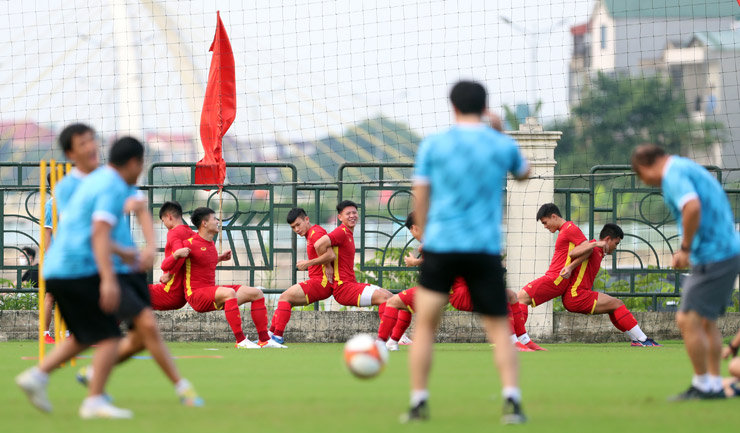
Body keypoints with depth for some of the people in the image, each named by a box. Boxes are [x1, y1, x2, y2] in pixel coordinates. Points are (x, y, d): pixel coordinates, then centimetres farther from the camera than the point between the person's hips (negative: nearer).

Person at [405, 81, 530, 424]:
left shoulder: (432, 145, 0)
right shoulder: (503, 145, 3)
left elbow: (420, 199, 4)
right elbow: (523, 173, 25)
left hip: (440, 245, -1)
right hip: (485, 250, 1)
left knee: (425, 325, 9)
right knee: (499, 329, 6)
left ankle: (418, 402, 6)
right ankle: (512, 399, -9)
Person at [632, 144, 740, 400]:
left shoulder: (673, 175, -11)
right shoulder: (689, 168, 19)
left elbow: (692, 207, -30)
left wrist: (685, 248, -18)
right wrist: (688, 250, 19)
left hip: (712, 258, -10)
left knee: (688, 320, -6)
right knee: (706, 322, 15)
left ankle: (702, 386, -1)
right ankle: (715, 384, 16)